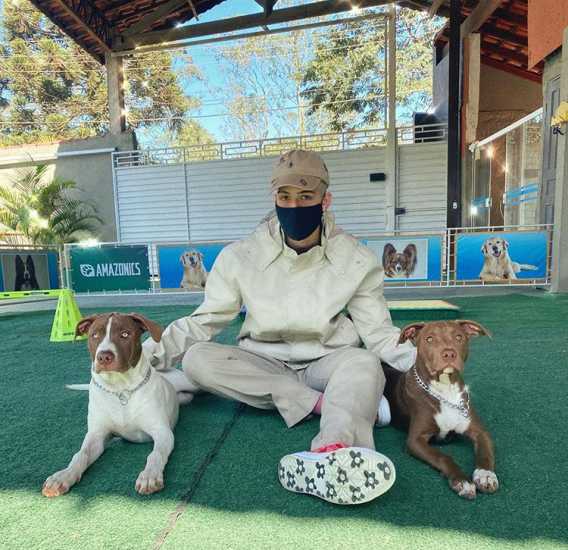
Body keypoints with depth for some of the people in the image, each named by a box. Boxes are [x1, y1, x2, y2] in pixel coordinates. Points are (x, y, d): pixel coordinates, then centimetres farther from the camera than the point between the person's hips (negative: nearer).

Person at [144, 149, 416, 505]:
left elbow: (378, 332, -4)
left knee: (365, 362, -32)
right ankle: (341, 402, -26)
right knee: (197, 359, -25)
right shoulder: (242, 256, -6)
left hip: (327, 364, -1)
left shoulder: (356, 260, -5)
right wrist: (149, 352, -17)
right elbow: (203, 322, -2)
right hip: (263, 366, 2)